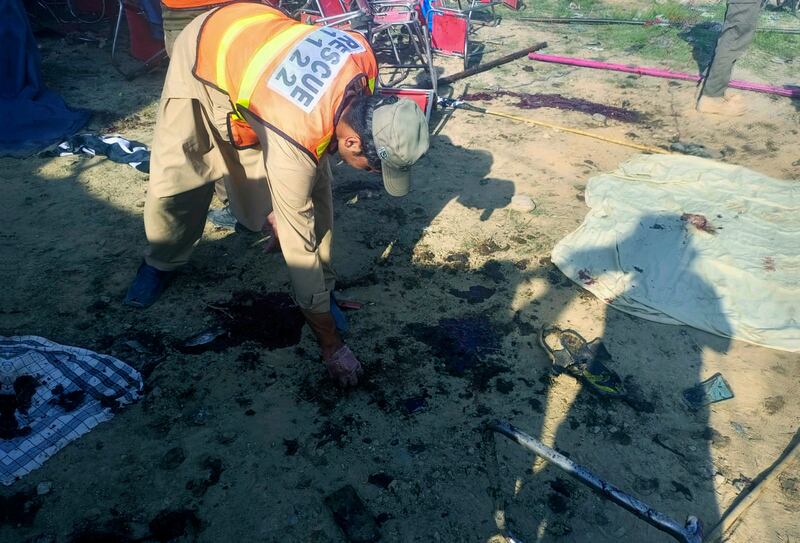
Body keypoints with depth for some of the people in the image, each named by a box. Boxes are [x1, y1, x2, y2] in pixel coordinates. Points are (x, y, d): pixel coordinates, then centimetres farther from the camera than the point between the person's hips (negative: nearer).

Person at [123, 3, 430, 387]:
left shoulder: (364, 58, -28)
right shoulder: (296, 144, -42)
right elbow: (299, 245, -34)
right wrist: (331, 344, -26)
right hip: (202, 56, -5)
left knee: (315, 186, -7)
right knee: (175, 179, -4)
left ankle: (321, 287, 7)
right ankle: (161, 262, 28)